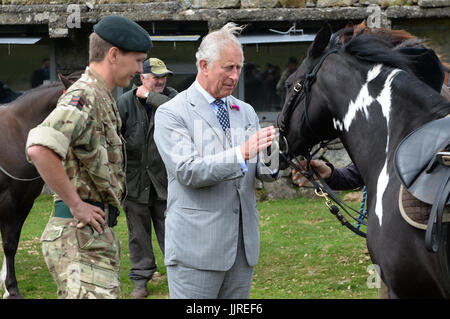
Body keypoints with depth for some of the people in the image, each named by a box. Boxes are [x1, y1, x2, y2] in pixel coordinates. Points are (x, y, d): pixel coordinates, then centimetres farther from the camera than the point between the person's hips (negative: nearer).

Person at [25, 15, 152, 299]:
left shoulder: (103, 98, 18)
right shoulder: (84, 96, -15)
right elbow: (40, 150, -31)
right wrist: (76, 205, -23)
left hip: (100, 233, 10)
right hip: (82, 234, -10)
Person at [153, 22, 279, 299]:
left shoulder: (246, 112, 16)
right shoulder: (171, 114, -4)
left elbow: (261, 169, 12)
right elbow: (187, 172, -16)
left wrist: (270, 164, -13)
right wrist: (241, 153, -24)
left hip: (243, 245, 6)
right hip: (197, 249, -6)